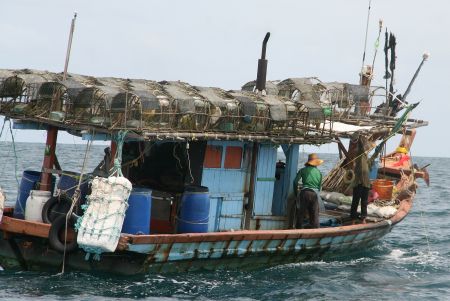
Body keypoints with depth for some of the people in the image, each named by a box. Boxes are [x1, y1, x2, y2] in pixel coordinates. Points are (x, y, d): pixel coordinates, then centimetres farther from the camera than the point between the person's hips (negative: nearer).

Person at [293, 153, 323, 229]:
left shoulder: (303, 170, 8)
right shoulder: (319, 172, 16)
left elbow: (296, 181, 0)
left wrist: (296, 193, 11)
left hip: (304, 193, -2)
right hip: (314, 194, 2)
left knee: (300, 215, 6)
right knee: (314, 217, 2)